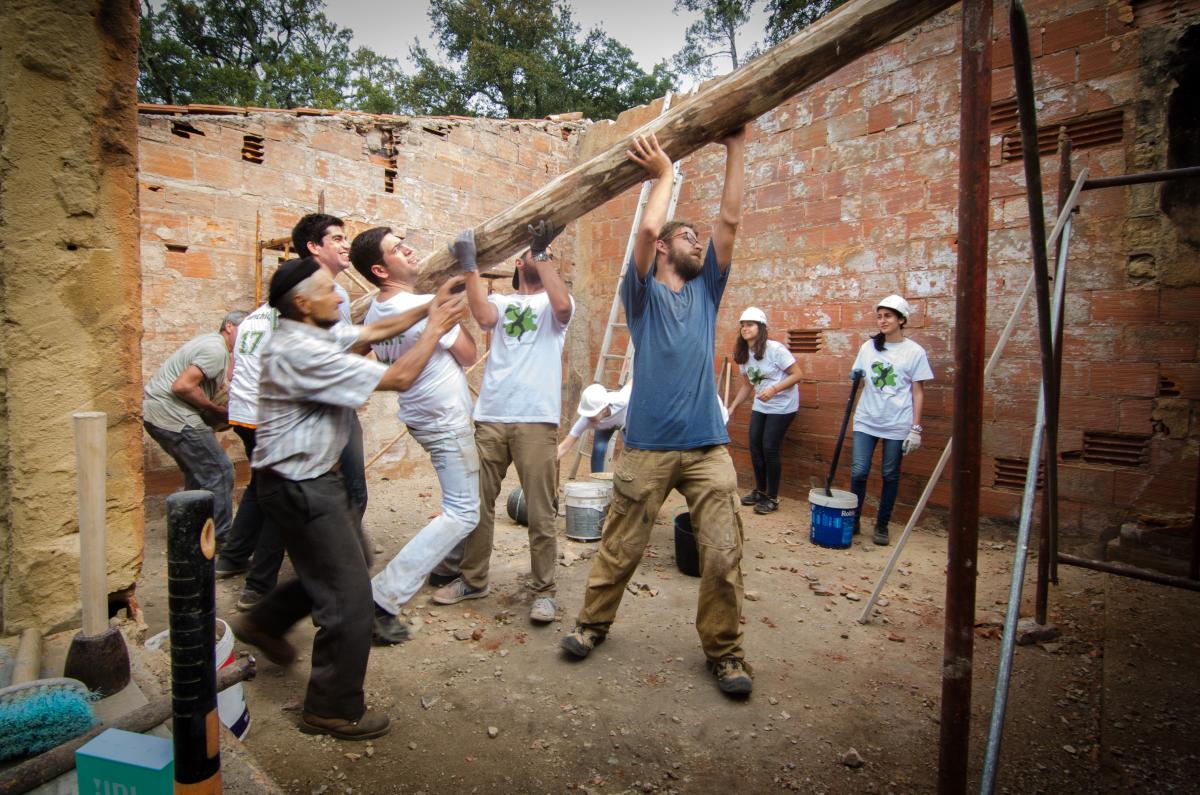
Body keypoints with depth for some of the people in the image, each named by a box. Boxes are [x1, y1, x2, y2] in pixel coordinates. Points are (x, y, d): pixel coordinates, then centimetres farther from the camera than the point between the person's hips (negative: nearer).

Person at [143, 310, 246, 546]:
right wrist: (216, 409, -13)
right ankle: (221, 539, 2)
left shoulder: (209, 341, 18)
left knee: (198, 471, 21)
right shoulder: (217, 350, -15)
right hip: (172, 416, -11)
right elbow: (182, 386, -23)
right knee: (220, 471, -5)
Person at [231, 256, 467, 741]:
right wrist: (435, 329, -11)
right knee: (349, 597, -1)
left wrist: (427, 309, 3)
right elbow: (398, 378, -24)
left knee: (351, 560, 25)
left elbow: (373, 332, 14)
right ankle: (334, 709, 16)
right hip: (300, 486, -10)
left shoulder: (314, 333, 4)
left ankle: (264, 622, 41)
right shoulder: (302, 353, -25)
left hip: (314, 477, 10)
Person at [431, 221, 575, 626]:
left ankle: (543, 590, 12)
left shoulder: (553, 303, 12)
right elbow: (483, 316, -7)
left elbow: (563, 305, -13)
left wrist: (544, 254, -10)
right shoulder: (501, 301, 16)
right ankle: (473, 578, 27)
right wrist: (470, 266, -7)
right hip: (489, 415, 3)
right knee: (478, 503, 10)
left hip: (536, 419, -2)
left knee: (540, 512, 0)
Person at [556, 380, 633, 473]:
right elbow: (564, 447, -38)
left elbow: (632, 382, -25)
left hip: (626, 420, 0)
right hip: (604, 426, 0)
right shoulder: (586, 419, -40)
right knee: (598, 450, -21)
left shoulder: (621, 401, -46)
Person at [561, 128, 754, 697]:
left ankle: (724, 649, 16)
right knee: (620, 547, 8)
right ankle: (593, 622, 30)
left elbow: (730, 220, 11)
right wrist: (664, 173, 3)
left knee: (723, 554, -1)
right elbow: (647, 229, -11)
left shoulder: (706, 291, 17)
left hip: (708, 445, 3)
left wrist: (736, 147, 11)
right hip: (648, 445, -3)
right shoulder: (643, 292, 6)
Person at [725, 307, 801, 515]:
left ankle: (772, 498, 8)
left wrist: (774, 390, -29)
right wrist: (732, 407, 3)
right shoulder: (743, 355, 2)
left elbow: (797, 375, -17)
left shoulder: (775, 349, -19)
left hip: (782, 406, -6)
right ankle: (760, 491, 23)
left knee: (769, 449, -7)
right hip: (760, 406, 6)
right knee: (755, 447, 4)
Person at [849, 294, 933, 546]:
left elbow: (917, 392, -1)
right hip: (866, 421, 2)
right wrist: (855, 378, -8)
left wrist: (915, 428, -6)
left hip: (897, 424, -2)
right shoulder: (868, 347, 8)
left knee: (890, 475, 7)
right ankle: (853, 520, 15)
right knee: (859, 471, -1)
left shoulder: (915, 352, -1)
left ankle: (882, 525, 20)